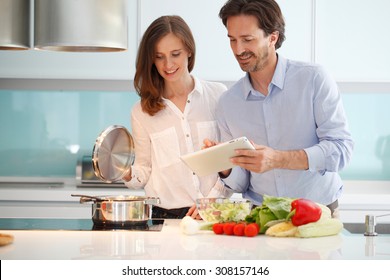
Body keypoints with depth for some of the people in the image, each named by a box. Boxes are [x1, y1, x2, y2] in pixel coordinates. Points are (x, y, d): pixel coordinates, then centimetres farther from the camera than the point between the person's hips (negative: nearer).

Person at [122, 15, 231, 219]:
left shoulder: (218, 95, 6)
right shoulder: (141, 112, 9)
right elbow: (145, 171, 13)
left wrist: (213, 200, -6)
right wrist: (128, 174, -8)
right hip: (164, 215, 1)